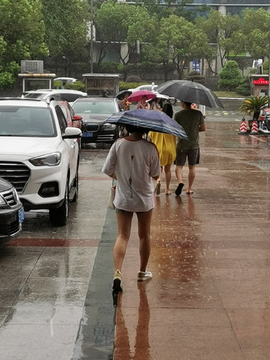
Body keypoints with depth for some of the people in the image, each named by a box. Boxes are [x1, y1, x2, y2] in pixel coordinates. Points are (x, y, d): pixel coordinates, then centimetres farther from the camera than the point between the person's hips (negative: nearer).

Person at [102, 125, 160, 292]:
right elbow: (156, 175, -6)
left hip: (123, 198, 1)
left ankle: (117, 272, -15)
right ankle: (143, 272, 29)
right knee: (144, 235, 17)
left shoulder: (118, 145, -9)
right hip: (144, 198, -1)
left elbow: (108, 170, -4)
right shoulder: (150, 148, -13)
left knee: (122, 236, 3)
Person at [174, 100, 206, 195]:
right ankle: (189, 188, 16)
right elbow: (203, 128, 2)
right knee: (192, 167, 12)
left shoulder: (178, 115, -8)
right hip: (194, 145, 1)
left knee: (179, 165, 9)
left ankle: (180, 181, -17)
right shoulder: (198, 114, -3)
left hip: (181, 145, -1)